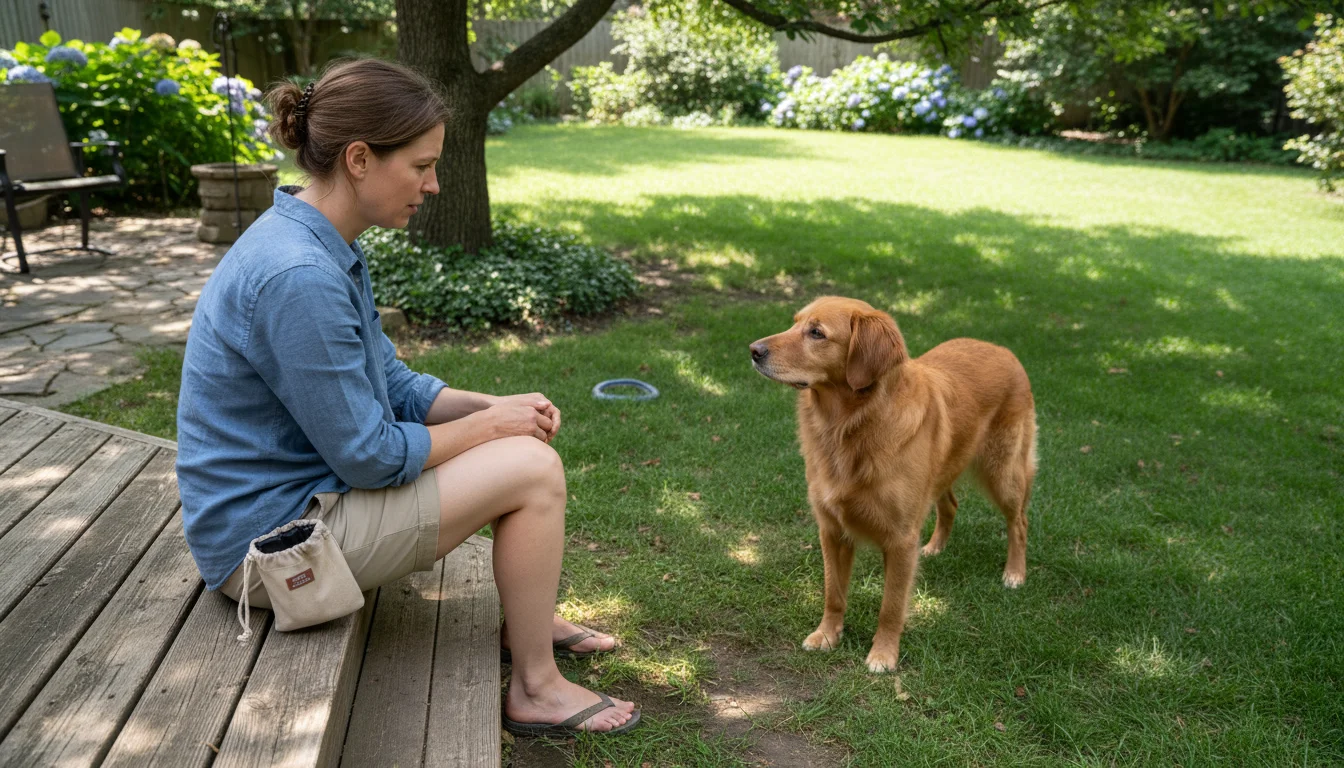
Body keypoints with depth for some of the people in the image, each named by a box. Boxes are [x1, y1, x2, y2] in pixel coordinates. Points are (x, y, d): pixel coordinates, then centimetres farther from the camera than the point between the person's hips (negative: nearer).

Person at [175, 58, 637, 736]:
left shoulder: (319, 246, 3)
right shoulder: (297, 276, -29)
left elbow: (392, 383, 9)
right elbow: (369, 455, -24)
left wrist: (494, 405, -4)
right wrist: (489, 425, -11)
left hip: (302, 487, 9)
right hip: (271, 536, -9)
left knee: (522, 442, 11)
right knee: (534, 471, -13)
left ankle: (528, 618, 28)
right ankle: (536, 689, 4)